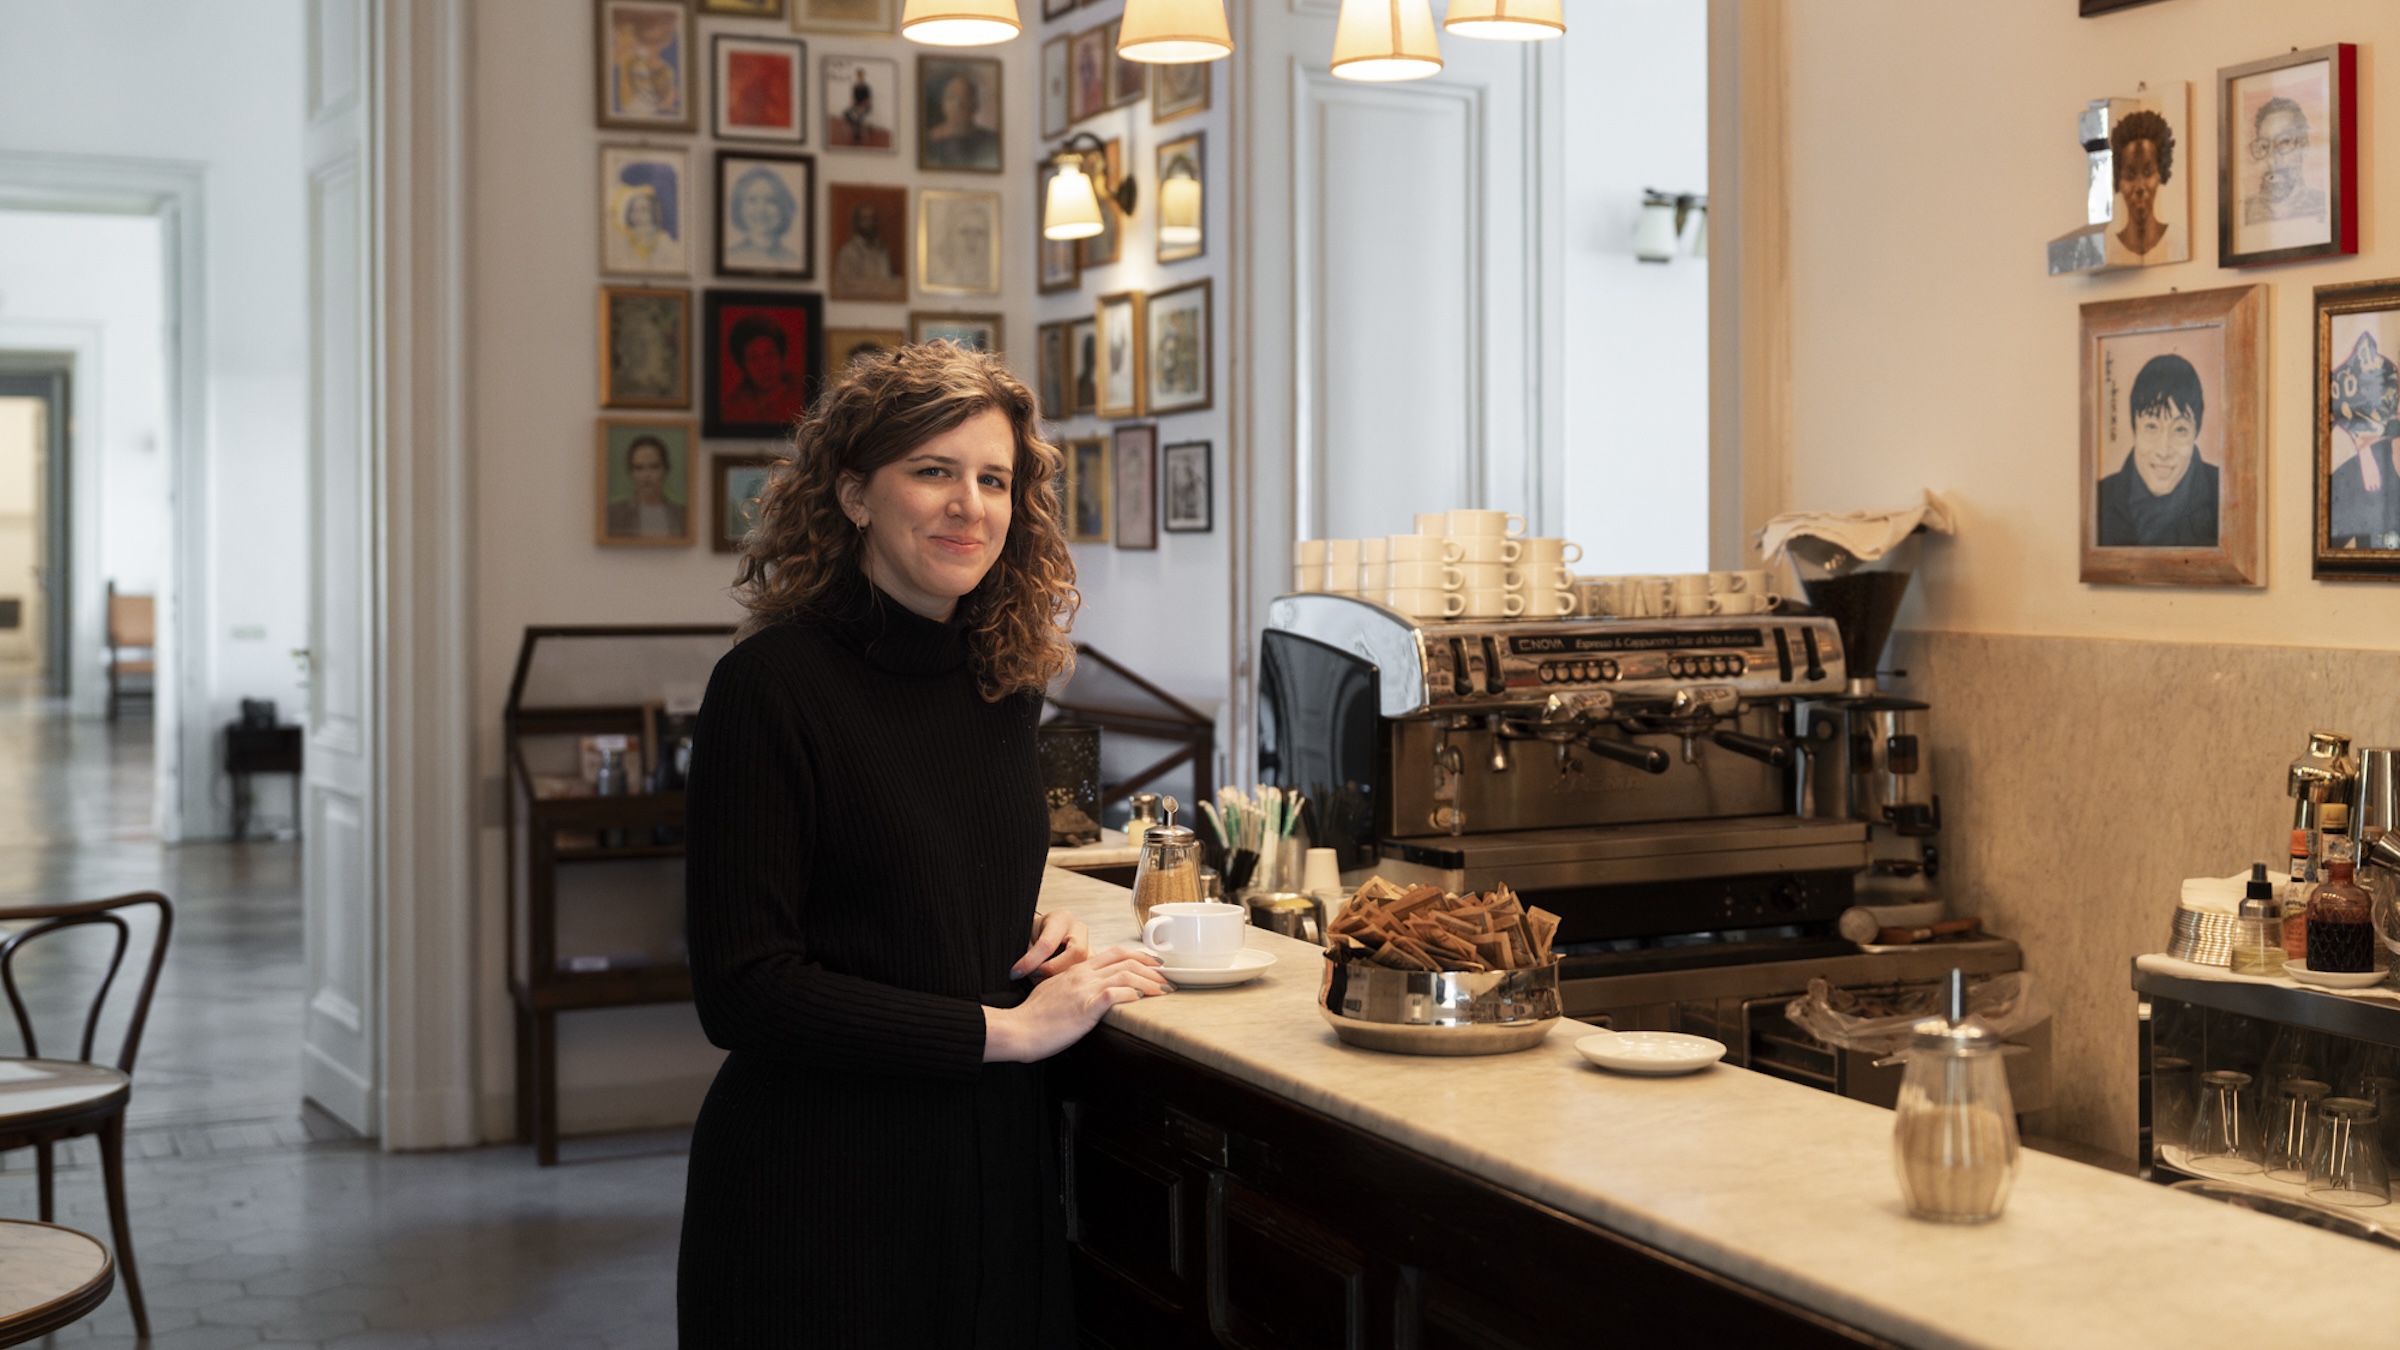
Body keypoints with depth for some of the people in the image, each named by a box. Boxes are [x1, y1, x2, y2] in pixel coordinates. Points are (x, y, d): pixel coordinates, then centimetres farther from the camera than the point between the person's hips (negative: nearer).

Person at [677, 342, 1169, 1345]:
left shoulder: (1005, 680, 5)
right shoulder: (772, 685, -15)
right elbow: (741, 990, -19)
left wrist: (1035, 938, -2)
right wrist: (1006, 1028, -17)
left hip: (994, 1162, 6)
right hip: (821, 1179, -6)